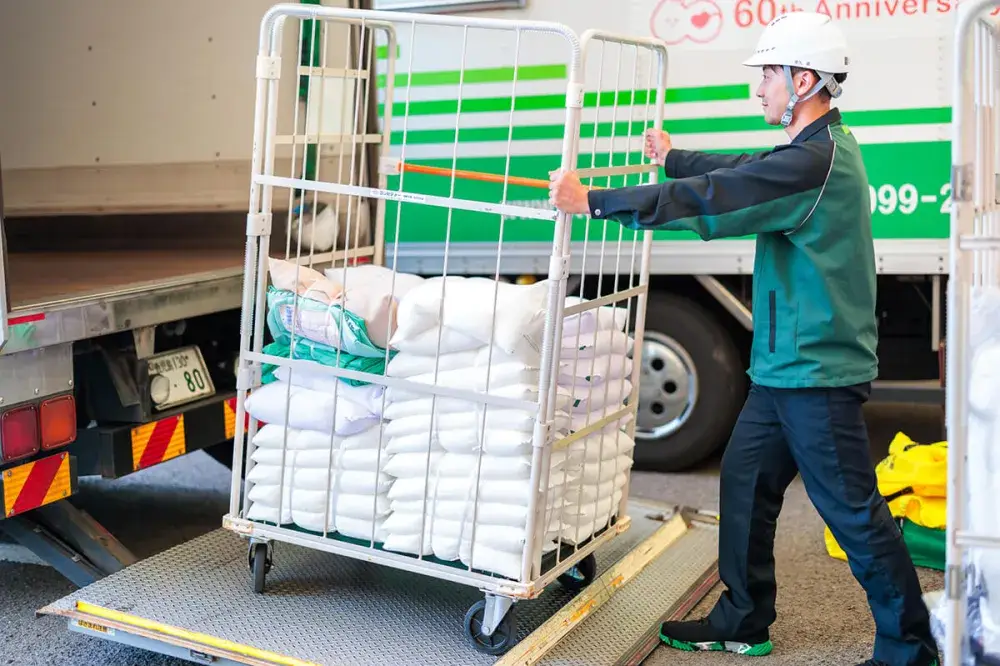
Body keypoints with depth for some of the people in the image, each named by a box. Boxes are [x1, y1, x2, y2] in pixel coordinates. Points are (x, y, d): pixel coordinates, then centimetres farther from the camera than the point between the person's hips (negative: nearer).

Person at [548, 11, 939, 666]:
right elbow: (738, 171, 27)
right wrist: (672, 157, 40)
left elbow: (709, 200, -24)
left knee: (854, 513, -1)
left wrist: (593, 201, -19)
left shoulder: (814, 160, -21)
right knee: (745, 481, 15)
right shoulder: (824, 147, 11)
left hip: (818, 373, -10)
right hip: (784, 367, 10)